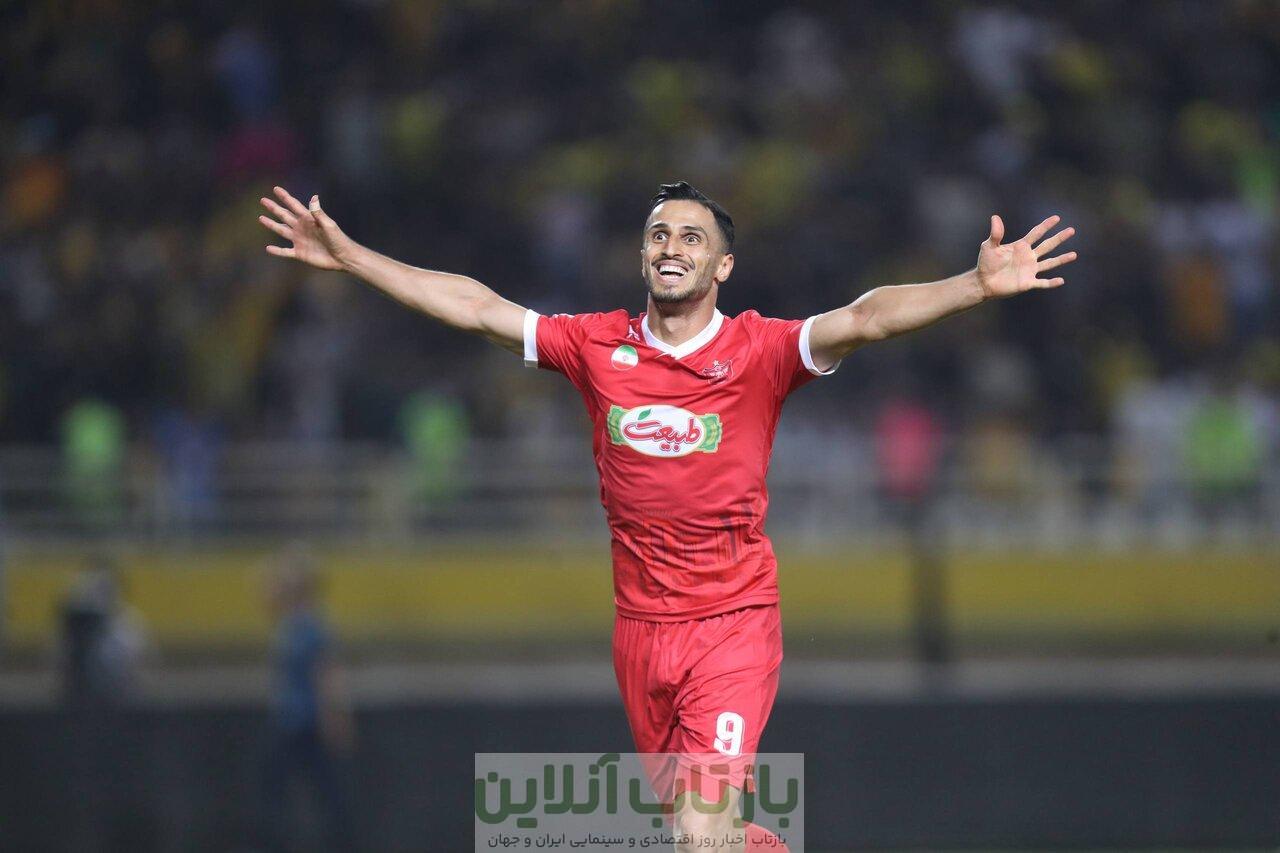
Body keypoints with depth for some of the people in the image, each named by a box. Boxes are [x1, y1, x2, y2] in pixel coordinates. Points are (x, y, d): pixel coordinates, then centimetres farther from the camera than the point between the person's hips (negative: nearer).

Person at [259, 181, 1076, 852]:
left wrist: (976, 286, -36)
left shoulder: (760, 351, -8)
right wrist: (348, 256, 5)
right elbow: (479, 308, 6)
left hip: (733, 624, -4)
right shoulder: (598, 345, 3)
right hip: (640, 629, 4)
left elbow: (864, 319, -21)